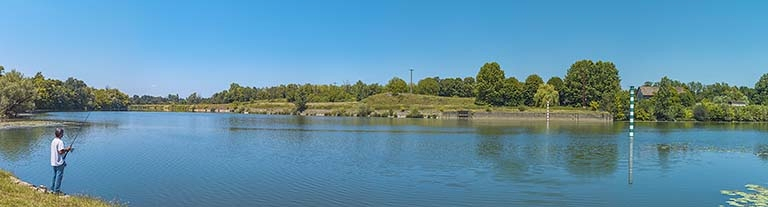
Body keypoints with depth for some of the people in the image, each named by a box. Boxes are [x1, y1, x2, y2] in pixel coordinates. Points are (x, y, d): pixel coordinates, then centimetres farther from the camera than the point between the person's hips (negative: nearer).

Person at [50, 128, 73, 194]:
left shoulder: (53, 141, 10)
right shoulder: (60, 142, -19)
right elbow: (60, 151, -24)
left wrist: (65, 149, 12)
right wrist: (67, 149, -8)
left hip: (54, 162, 9)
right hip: (59, 162, -9)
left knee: (55, 175, 18)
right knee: (59, 175, -2)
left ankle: (52, 188, 25)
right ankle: (56, 190, 1)